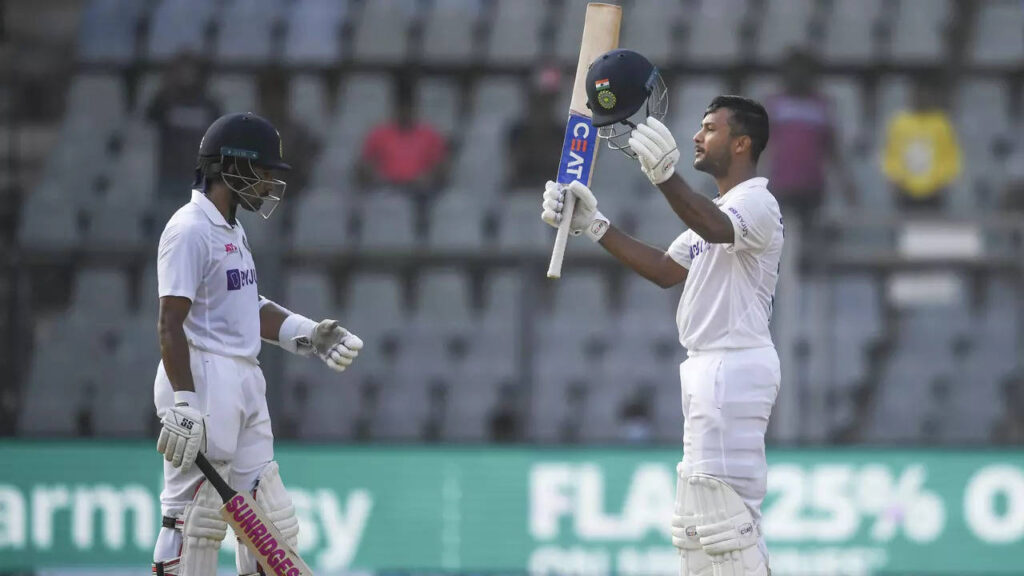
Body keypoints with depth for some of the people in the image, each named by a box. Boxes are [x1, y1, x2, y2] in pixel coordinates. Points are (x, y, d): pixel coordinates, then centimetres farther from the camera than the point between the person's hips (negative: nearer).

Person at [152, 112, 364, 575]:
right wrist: (184, 405, -25)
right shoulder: (191, 230, -13)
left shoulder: (233, 231, 18)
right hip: (203, 380, -10)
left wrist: (308, 335, 10)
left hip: (246, 387, 10)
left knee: (272, 523, 10)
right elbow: (170, 324, -19)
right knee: (195, 518, -9)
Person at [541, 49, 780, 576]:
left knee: (723, 515, -16)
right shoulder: (717, 210, 23)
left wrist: (665, 176, -51)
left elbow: (715, 229, -33)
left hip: (734, 367, -11)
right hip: (708, 371, 11)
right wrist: (594, 225, 10)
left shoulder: (756, 203, -11)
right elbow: (666, 271, 19)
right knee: (694, 522, 12)